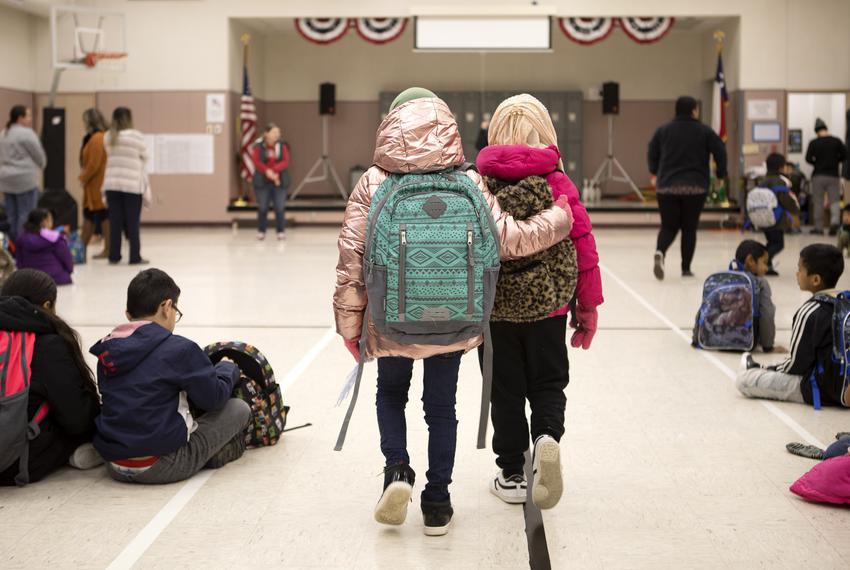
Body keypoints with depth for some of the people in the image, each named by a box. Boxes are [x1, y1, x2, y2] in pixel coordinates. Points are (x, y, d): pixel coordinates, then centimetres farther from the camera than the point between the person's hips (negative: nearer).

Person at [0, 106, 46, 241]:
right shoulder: (26, 133, -12)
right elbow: (39, 156, -6)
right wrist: (40, 167, 14)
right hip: (25, 179, -8)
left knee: (12, 215, 11)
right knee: (26, 215, -5)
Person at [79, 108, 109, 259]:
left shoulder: (96, 139, -17)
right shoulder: (103, 137, 14)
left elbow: (94, 164, -21)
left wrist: (83, 178, -9)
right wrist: (84, 177, 14)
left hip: (98, 185, -10)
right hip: (94, 186, 10)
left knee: (103, 216, -4)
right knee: (88, 215, 15)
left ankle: (108, 250, 0)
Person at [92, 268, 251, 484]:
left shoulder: (107, 352, 8)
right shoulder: (179, 349, -11)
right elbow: (214, 397, -3)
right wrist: (228, 368, 19)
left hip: (114, 466, 7)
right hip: (160, 467, -7)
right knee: (239, 408, 5)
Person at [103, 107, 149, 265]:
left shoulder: (108, 137, 6)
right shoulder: (136, 136, -8)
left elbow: (110, 157, 9)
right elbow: (144, 157, 1)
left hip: (112, 184, 4)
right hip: (132, 184, -4)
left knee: (115, 222, 8)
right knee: (133, 222, 2)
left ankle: (114, 256, 10)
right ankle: (135, 257, 4)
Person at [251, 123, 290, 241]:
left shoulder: (282, 146, 1)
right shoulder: (258, 146, -3)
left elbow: (285, 162, -7)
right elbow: (257, 162, -9)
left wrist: (273, 170, -20)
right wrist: (268, 172, -21)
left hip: (280, 181, 1)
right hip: (262, 182, -1)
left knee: (280, 207, 0)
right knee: (262, 208, 6)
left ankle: (281, 231, 10)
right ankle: (261, 231, 18)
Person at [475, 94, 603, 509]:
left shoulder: (479, 184, -4)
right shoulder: (558, 183, -5)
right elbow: (583, 248, -3)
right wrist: (588, 307, 7)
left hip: (493, 305, 0)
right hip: (548, 305, 0)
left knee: (505, 389, 11)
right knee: (548, 383, 14)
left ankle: (511, 475, 16)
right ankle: (546, 437, -14)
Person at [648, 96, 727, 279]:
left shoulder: (663, 130, 7)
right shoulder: (704, 131, 0)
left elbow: (652, 153, 10)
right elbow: (720, 152, -4)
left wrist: (655, 173, 24)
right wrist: (721, 174, 10)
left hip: (667, 186, 2)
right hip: (695, 187, -2)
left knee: (668, 226, 9)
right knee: (689, 227, 9)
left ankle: (660, 252, -21)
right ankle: (686, 268, 7)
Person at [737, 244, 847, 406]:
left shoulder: (809, 312, -17)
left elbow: (796, 364, -12)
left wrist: (767, 369, 6)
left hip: (820, 391, -8)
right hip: (844, 388, 8)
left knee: (744, 379, -3)